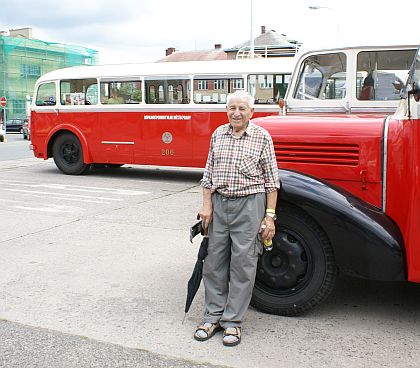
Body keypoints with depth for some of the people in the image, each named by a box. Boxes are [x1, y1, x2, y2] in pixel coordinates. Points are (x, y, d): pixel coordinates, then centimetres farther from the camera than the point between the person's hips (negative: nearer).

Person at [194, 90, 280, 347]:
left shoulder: (262, 136, -2)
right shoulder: (218, 134, 9)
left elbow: (271, 180, -2)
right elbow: (209, 173, 13)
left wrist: (269, 217, -7)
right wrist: (207, 205, 5)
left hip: (250, 204, -4)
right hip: (219, 203, 4)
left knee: (243, 263, 1)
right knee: (214, 260, 8)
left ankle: (233, 321, 13)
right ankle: (214, 316, 21)